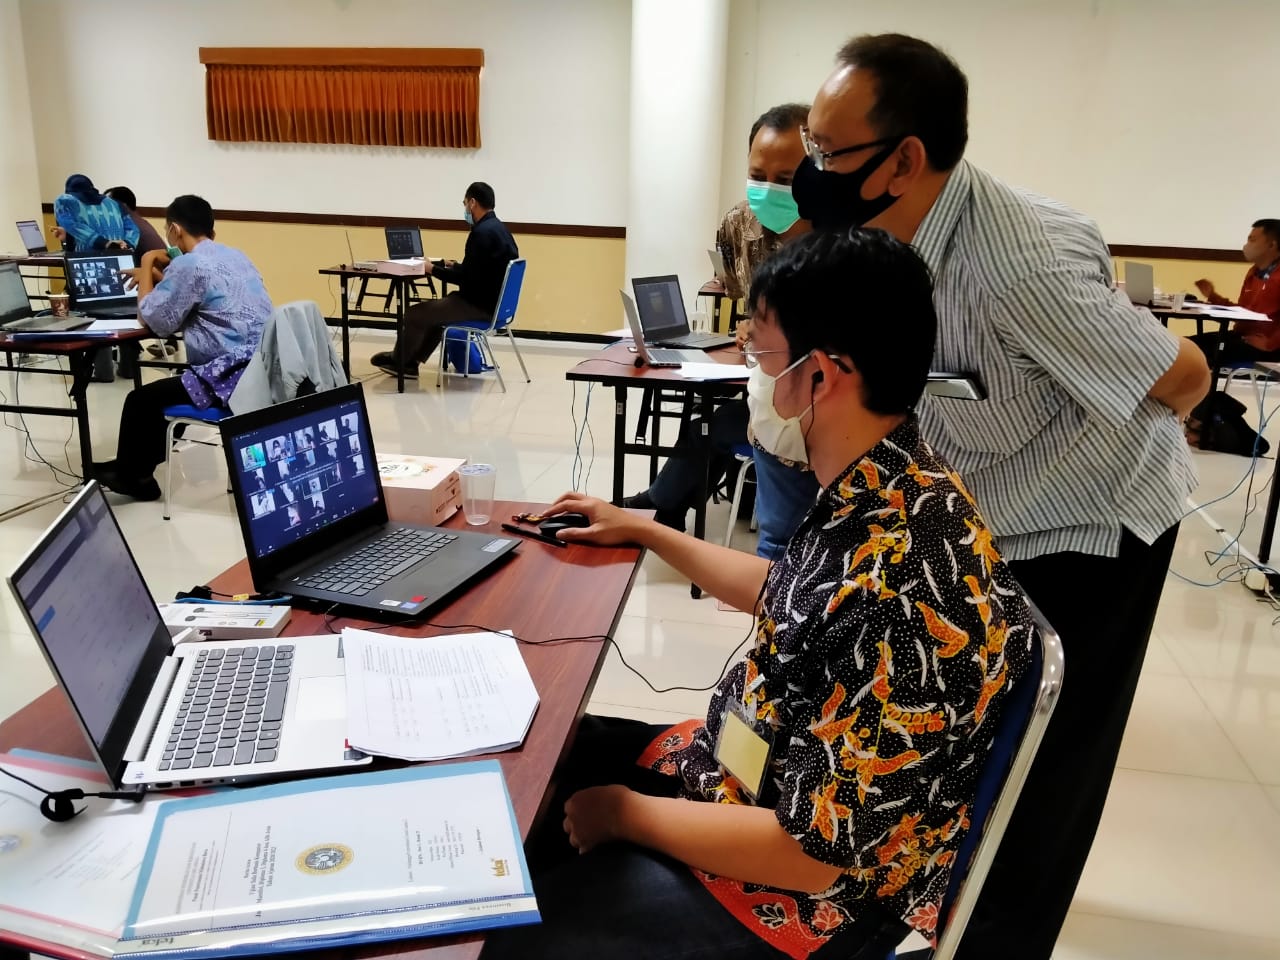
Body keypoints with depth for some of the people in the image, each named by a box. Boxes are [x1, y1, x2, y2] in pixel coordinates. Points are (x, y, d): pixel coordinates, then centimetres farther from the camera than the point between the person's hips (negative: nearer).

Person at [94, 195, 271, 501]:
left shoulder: (189, 263, -13)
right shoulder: (234, 256, 15)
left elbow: (155, 320, -5)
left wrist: (147, 266, 6)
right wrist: (156, 277, 25)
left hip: (231, 377, -10)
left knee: (141, 400, 7)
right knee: (166, 390, 29)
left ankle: (128, 475, 29)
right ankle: (137, 469, 41)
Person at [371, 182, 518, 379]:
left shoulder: (482, 232, -20)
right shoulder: (499, 228, 11)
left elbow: (466, 277, -21)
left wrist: (433, 269, -9)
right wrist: (454, 265, 19)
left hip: (480, 304, -10)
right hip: (493, 301, 10)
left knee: (415, 314, -2)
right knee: (435, 310, 27)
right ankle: (409, 362, 29)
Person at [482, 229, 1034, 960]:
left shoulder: (906, 592, -35)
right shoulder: (876, 492, -6)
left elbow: (812, 852, -29)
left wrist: (624, 813, -15)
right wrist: (643, 530, 21)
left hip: (799, 892, -8)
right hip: (741, 770, 8)